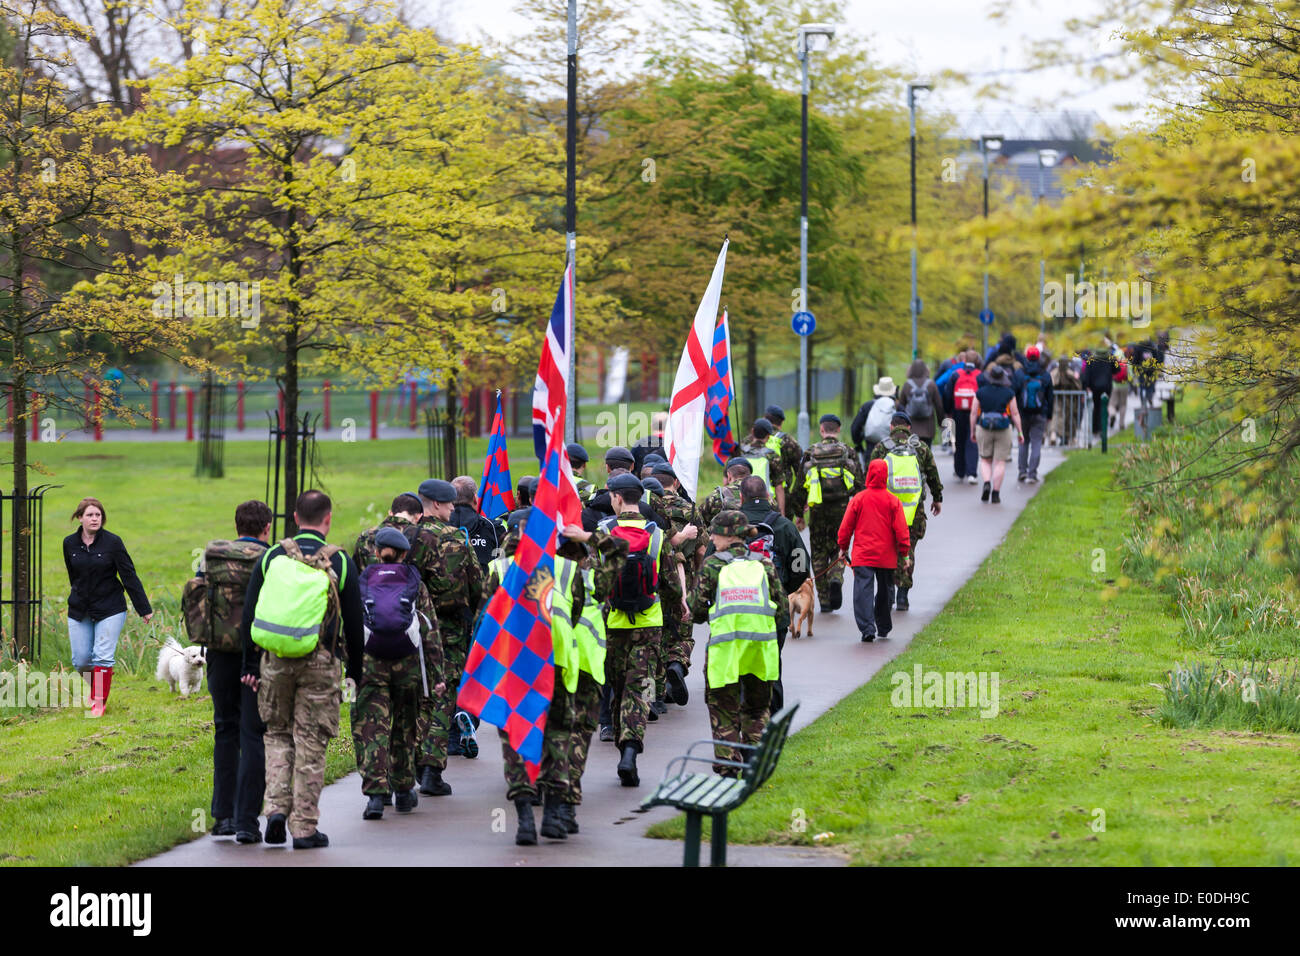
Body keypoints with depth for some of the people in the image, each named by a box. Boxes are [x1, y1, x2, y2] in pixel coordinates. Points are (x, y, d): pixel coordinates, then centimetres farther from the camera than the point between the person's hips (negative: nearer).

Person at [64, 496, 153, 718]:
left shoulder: (112, 542, -8)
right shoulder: (70, 544, 2)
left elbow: (129, 576, -6)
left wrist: (144, 608, -6)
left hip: (110, 610, -3)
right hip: (79, 612, 3)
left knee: (103, 657, -10)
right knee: (80, 660, 1)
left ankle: (99, 702, 0)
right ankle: (96, 689, 28)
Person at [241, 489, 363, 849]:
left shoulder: (273, 557, 4)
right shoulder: (340, 562, -1)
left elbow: (249, 614, 5)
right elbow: (354, 621, 3)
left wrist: (250, 664, 12)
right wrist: (355, 671, 13)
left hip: (274, 658, 2)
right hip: (320, 661, -2)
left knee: (278, 734, 18)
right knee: (310, 743, 3)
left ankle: (277, 807, 1)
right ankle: (305, 827, 3)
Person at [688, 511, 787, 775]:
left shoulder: (713, 565, 2)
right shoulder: (763, 565, 10)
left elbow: (697, 611, 3)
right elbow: (782, 613, 8)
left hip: (725, 648, -2)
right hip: (761, 651, 3)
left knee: (723, 712, 8)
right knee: (757, 707, 19)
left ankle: (728, 765, -2)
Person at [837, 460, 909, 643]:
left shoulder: (858, 499, -4)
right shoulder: (892, 501, -3)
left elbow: (846, 526, 2)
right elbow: (901, 529, -2)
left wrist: (843, 547, 16)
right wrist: (904, 552, 7)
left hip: (862, 556, -2)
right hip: (886, 557, 2)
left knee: (863, 591, -5)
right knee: (885, 592, 17)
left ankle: (867, 629, -17)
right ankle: (883, 628, 28)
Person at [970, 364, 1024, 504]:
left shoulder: (981, 392, -1)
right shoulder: (1009, 393, -3)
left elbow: (973, 413, 0)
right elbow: (1015, 414, -3)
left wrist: (972, 431, 9)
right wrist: (1020, 432, 4)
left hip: (984, 429, 1)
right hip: (1003, 430, -1)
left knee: (985, 460, 13)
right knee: (1000, 462, 4)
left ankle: (986, 483, -12)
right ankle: (996, 493, 0)